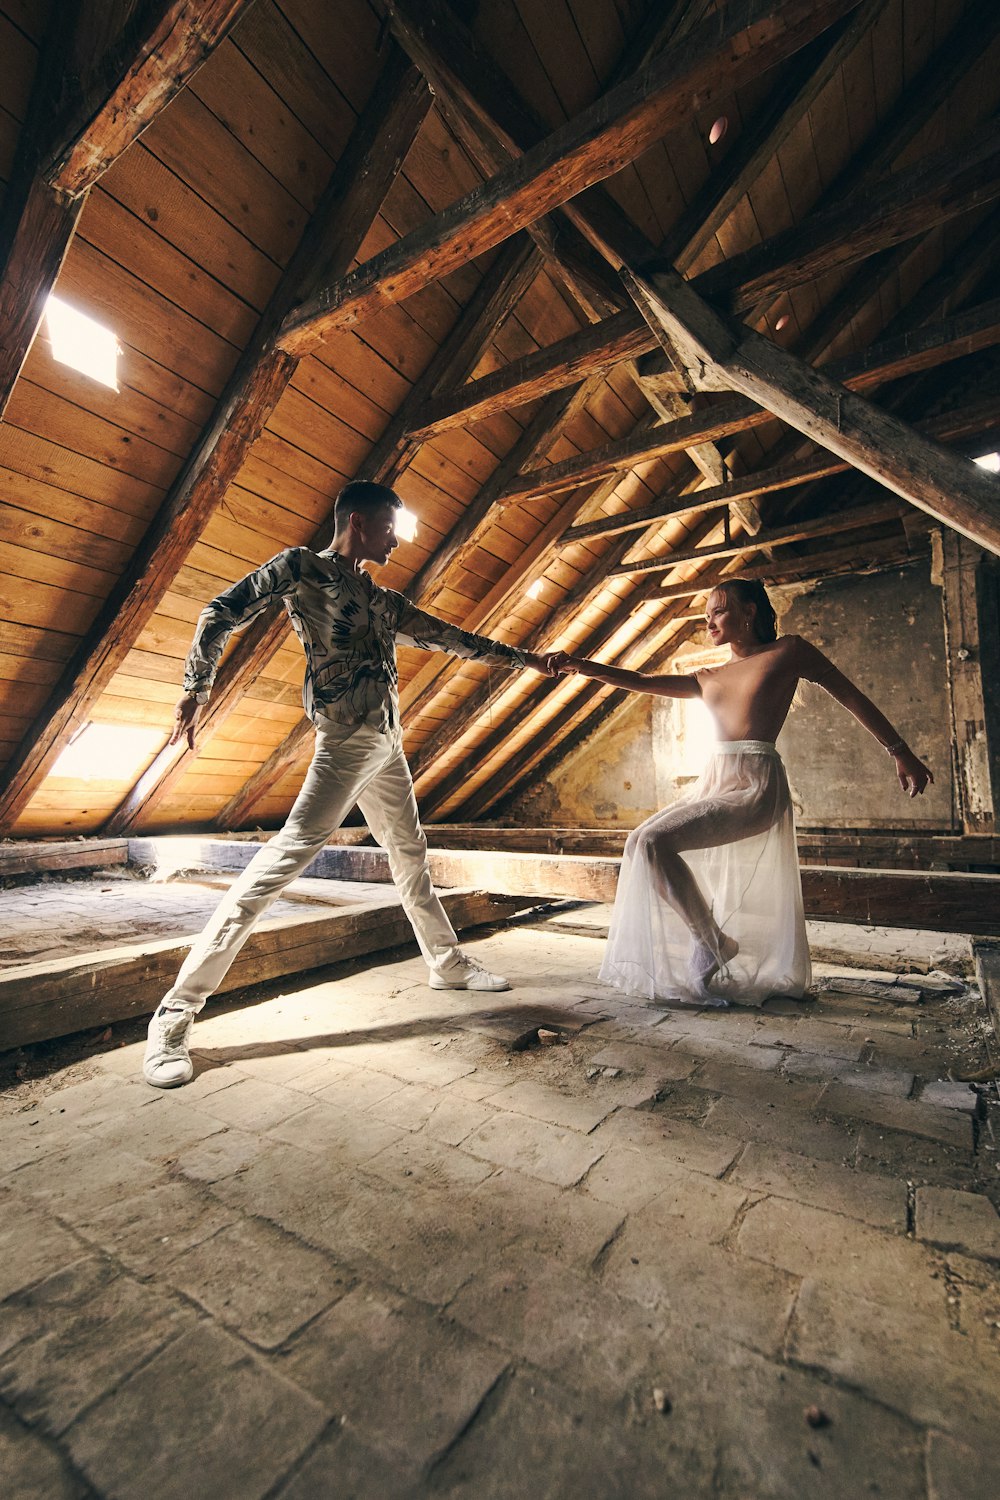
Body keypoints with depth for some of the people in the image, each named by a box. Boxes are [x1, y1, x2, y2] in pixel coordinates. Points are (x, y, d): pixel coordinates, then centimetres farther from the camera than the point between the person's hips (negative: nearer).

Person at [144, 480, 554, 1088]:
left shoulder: (383, 600, 23)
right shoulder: (302, 566, 4)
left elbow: (449, 638, 26)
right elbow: (222, 613, 0)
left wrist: (525, 658, 27)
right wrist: (196, 690, -8)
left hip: (388, 743, 8)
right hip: (347, 740, -8)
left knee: (411, 853, 16)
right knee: (290, 851, -18)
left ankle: (450, 964, 33)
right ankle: (174, 1016, -11)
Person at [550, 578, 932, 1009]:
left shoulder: (788, 651, 7)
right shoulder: (708, 678, 20)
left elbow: (851, 696, 10)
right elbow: (641, 683, 14)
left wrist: (900, 752, 11)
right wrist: (581, 666, 4)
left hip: (756, 785, -7)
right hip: (713, 782, 7)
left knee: (654, 842, -23)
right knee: (641, 844, -4)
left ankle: (715, 942, -5)